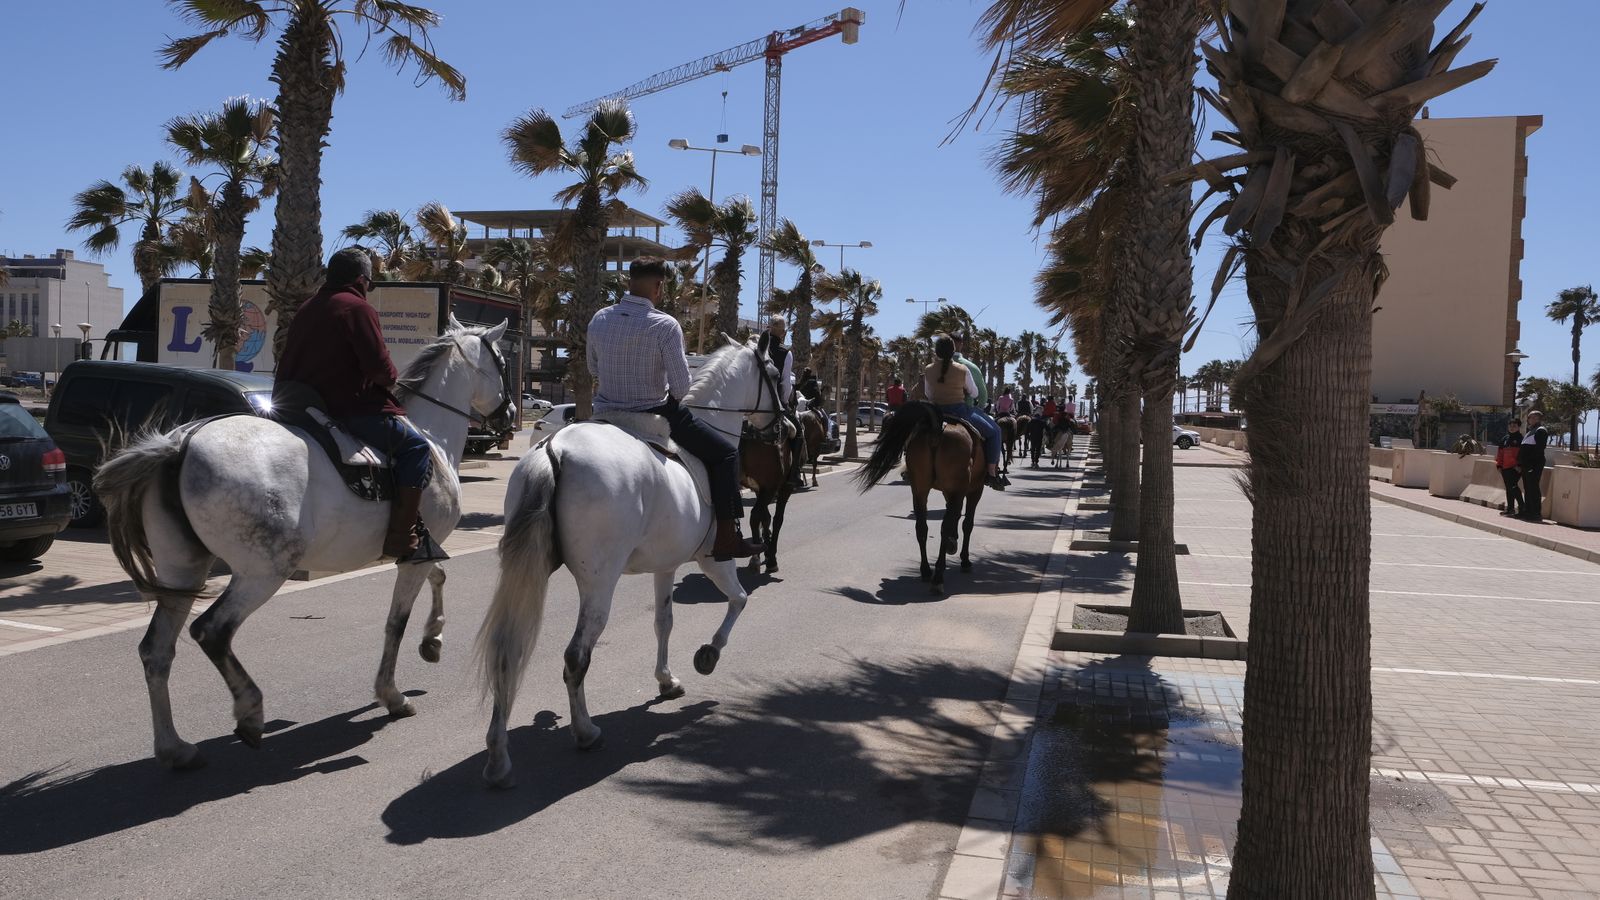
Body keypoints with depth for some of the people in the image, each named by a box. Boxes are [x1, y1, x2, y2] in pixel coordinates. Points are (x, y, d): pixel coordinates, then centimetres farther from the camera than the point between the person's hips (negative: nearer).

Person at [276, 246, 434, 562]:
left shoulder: (306, 310, 18)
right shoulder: (358, 308, -9)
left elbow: (284, 370, 23)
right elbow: (379, 367, -16)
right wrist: (391, 380, 4)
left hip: (308, 407, 10)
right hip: (352, 411, -10)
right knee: (416, 447, -5)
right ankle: (402, 539, -18)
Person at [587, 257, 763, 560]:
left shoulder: (599, 319, 0)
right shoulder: (665, 325, -16)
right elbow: (680, 387, -17)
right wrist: (671, 395, 5)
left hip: (606, 415, 5)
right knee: (725, 453, 7)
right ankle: (727, 538, 0)